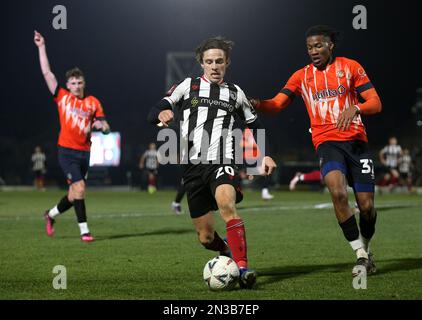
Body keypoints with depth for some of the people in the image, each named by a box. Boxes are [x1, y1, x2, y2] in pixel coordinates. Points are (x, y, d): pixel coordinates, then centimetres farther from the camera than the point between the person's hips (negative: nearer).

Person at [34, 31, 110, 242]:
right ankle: (84, 230, -11)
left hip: (84, 151, 4)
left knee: (74, 194, 11)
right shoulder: (62, 96, 1)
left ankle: (51, 215, 37)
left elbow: (105, 127, 10)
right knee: (79, 188, -17)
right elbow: (47, 72, 1)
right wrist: (41, 47, 1)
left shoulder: (93, 102, 7)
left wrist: (101, 125, -15)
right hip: (67, 151, -4)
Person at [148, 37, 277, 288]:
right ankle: (228, 252, 37)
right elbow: (154, 114, 6)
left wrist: (265, 155, 13)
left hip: (221, 163, -1)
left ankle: (242, 268, -41)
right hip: (192, 166, 1)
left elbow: (255, 125, 28)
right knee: (206, 237, 3)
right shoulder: (188, 86, 13)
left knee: (227, 203, -35)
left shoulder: (235, 93, 16)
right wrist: (162, 113, -19)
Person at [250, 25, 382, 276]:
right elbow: (278, 104, 3)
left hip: (356, 141, 0)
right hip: (327, 142, 0)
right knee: (338, 192, -28)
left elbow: (376, 103, 2)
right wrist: (257, 104, -18)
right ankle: (361, 255, -17)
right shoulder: (302, 76, 12)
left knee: (367, 206, -3)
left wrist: (355, 109, -18)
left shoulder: (350, 67, 7)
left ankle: (366, 248, 29)